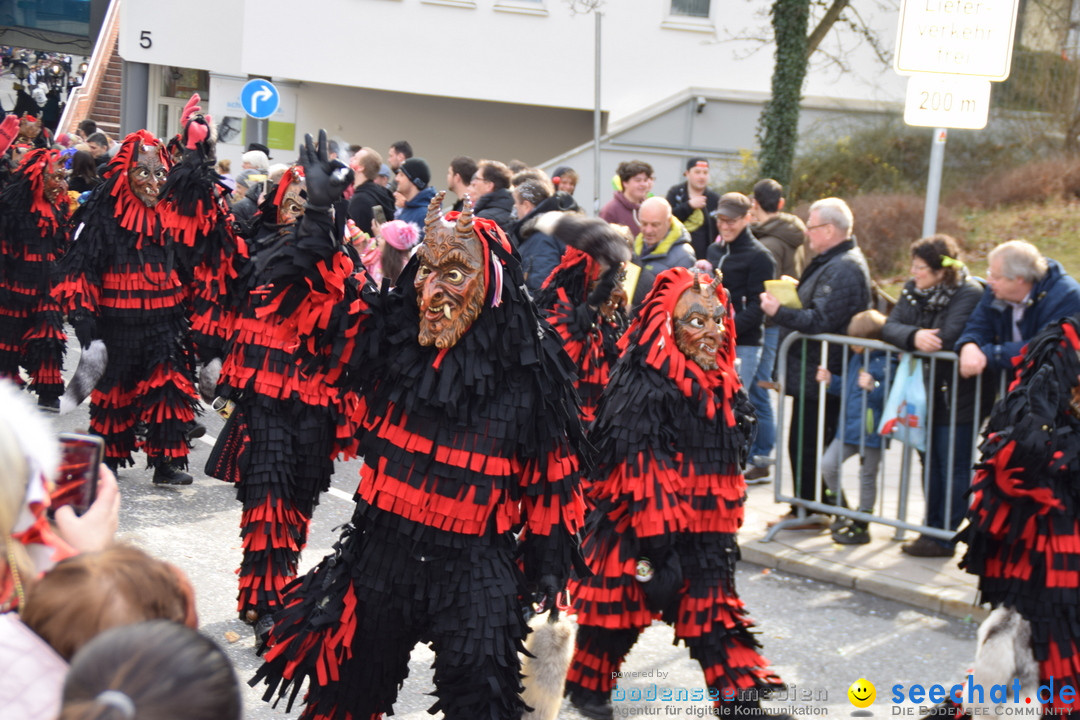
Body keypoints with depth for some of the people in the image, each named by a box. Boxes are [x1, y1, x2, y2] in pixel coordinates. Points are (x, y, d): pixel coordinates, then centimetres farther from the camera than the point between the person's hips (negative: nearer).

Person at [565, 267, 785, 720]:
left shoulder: (721, 383, 9)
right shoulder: (647, 384, -18)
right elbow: (638, 463, -21)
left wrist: (726, 522, 20)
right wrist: (653, 535, -23)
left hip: (705, 528, 7)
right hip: (645, 523, -7)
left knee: (714, 612, 6)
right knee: (620, 603, 7)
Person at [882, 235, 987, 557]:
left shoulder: (969, 294, -17)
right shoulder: (913, 289, 6)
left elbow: (946, 339, -29)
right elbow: (890, 326, -5)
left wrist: (915, 339, -12)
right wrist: (913, 337, -27)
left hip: (959, 395, -8)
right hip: (928, 392, 8)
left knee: (953, 466, -2)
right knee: (930, 461, 14)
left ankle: (944, 538, 4)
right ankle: (932, 529, 24)